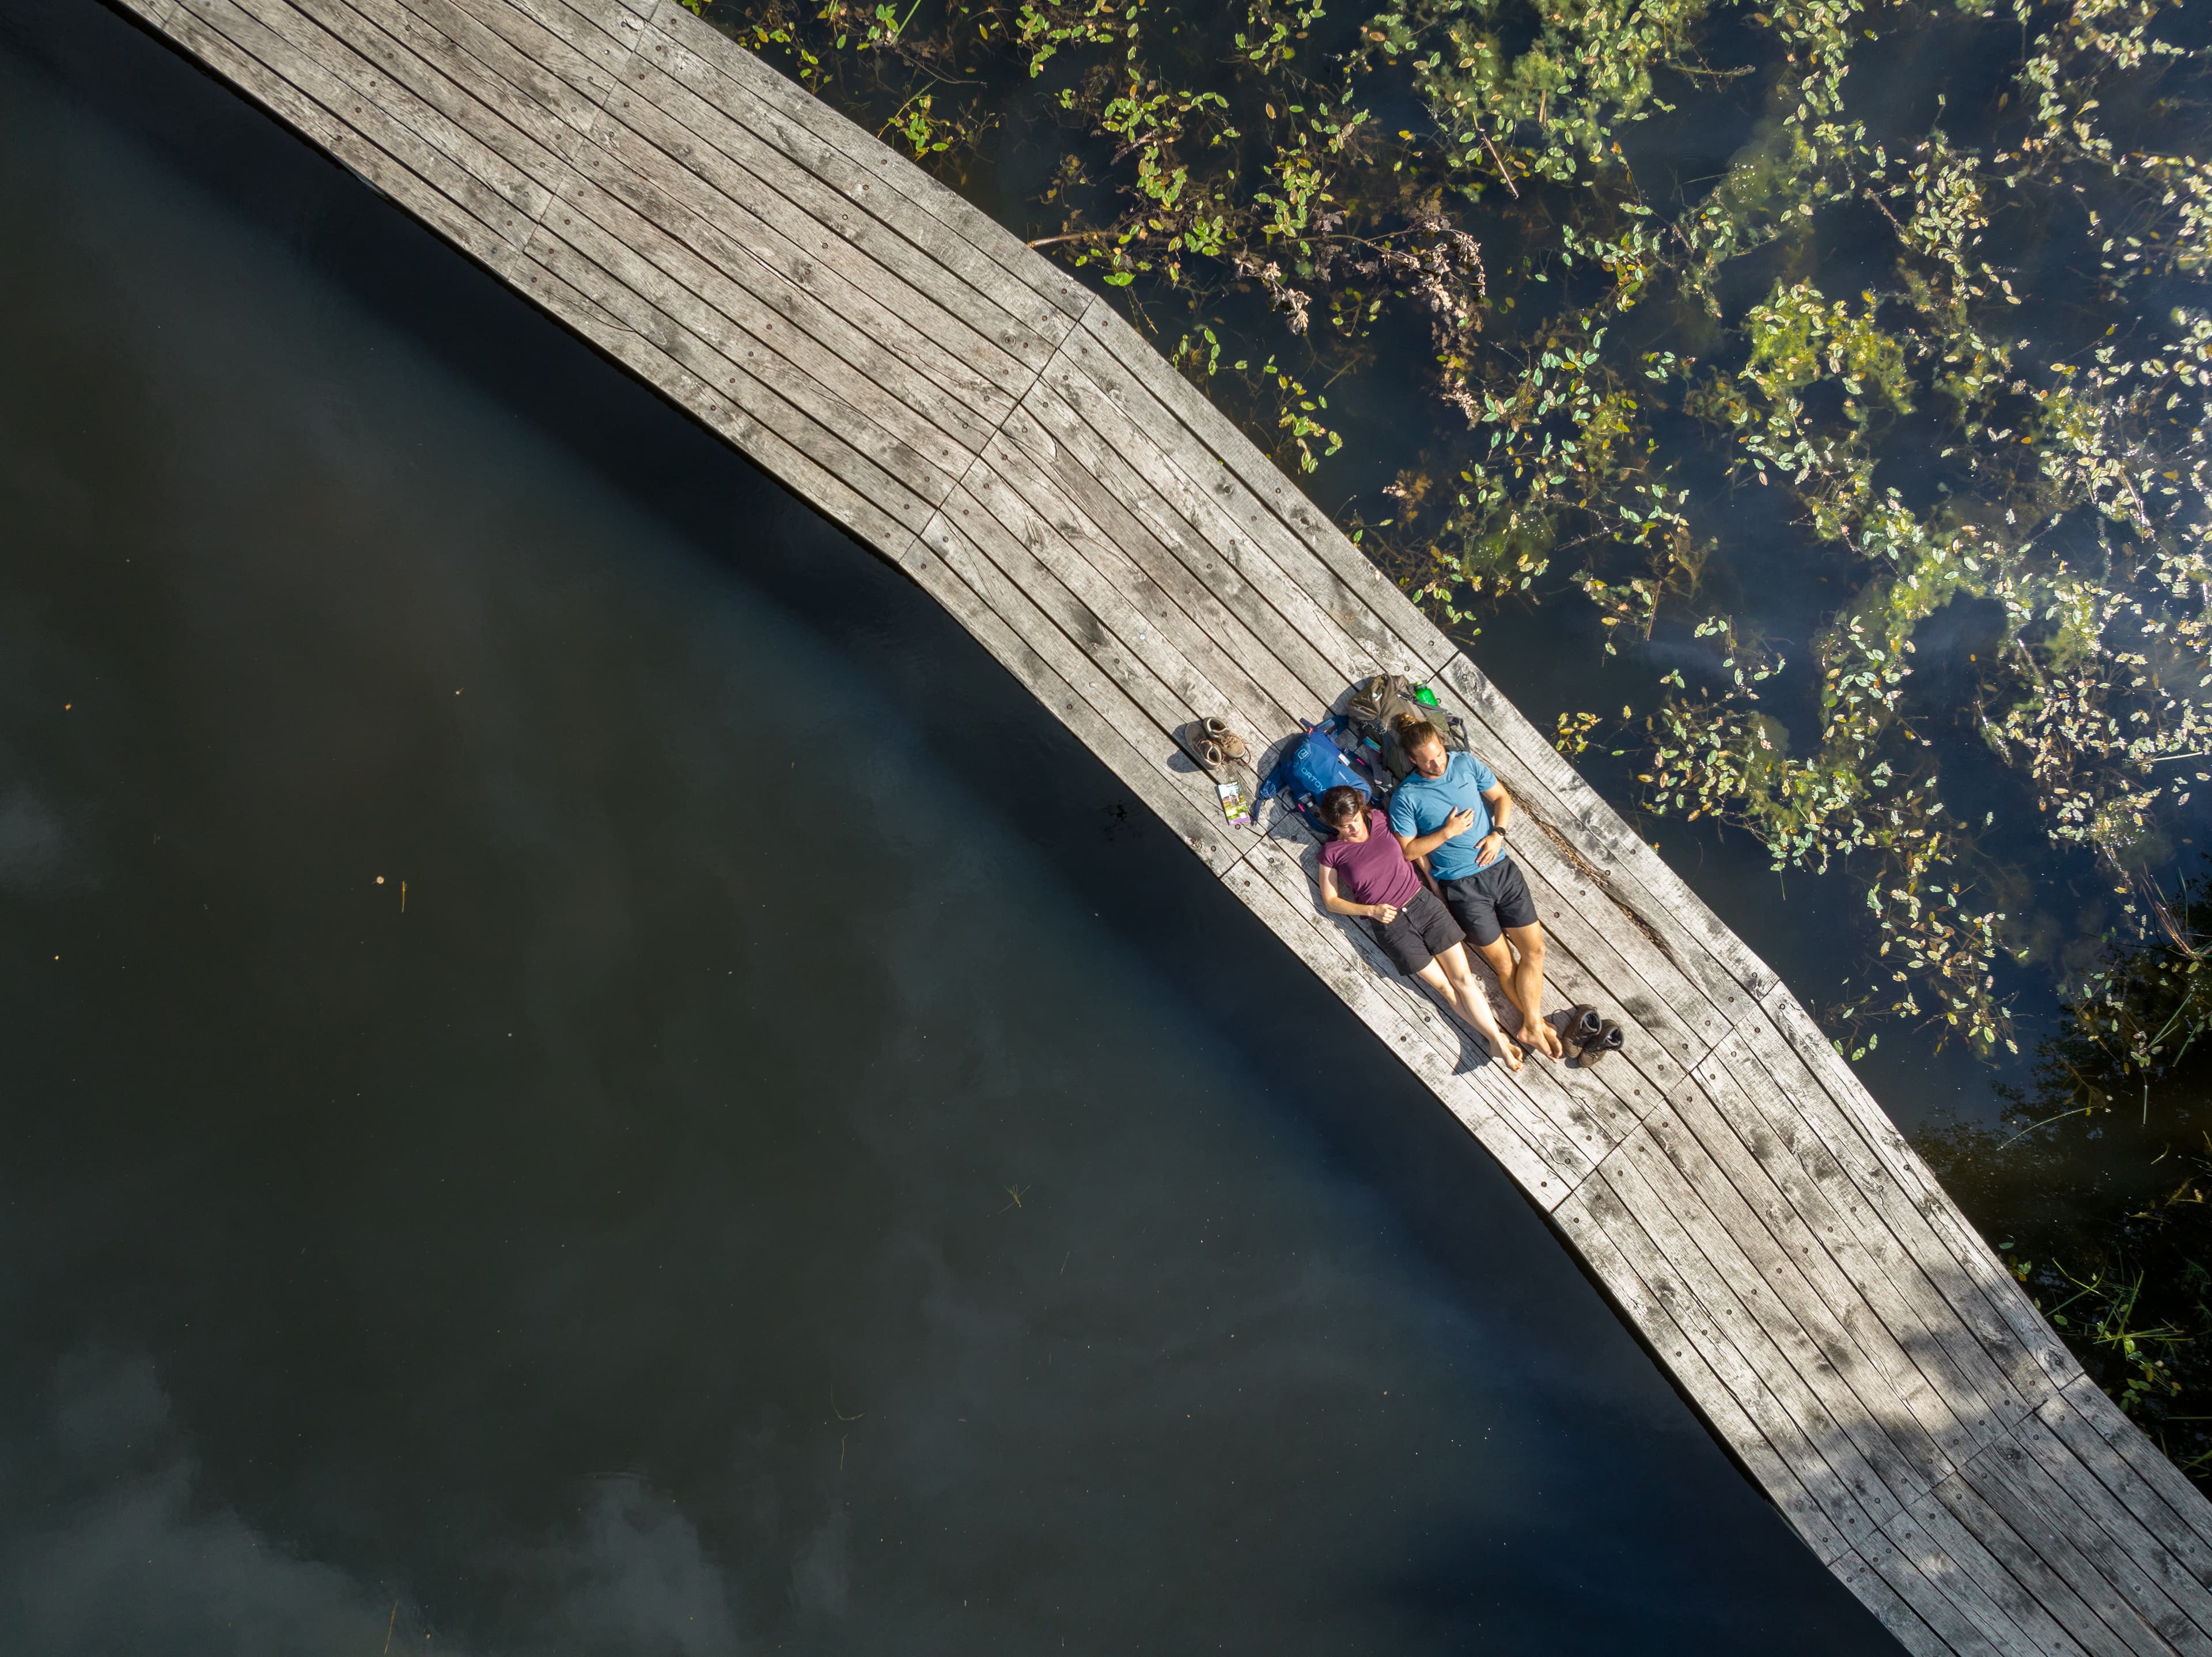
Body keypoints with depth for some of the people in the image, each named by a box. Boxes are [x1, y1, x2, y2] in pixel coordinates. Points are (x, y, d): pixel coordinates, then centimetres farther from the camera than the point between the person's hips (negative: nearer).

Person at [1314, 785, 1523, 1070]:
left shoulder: (1379, 819, 2)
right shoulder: (1332, 852, -4)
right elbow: (1331, 901, 1)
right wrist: (1371, 910, -11)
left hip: (1423, 902, 2)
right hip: (1390, 924, -2)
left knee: (1463, 978, -4)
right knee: (1444, 987, -1)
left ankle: (1497, 1039, -1)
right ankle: (1497, 1039, 7)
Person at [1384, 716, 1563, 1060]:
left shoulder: (1466, 763, 4)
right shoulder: (1406, 797, -6)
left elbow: (1501, 797, 12)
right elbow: (1408, 851, -5)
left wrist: (1497, 833, -5)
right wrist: (1448, 832, -14)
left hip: (1500, 868, 4)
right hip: (1461, 886, -4)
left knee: (1534, 948, -4)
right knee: (1503, 962, -3)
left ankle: (1532, 1026, -1)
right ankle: (1537, 1025, 4)